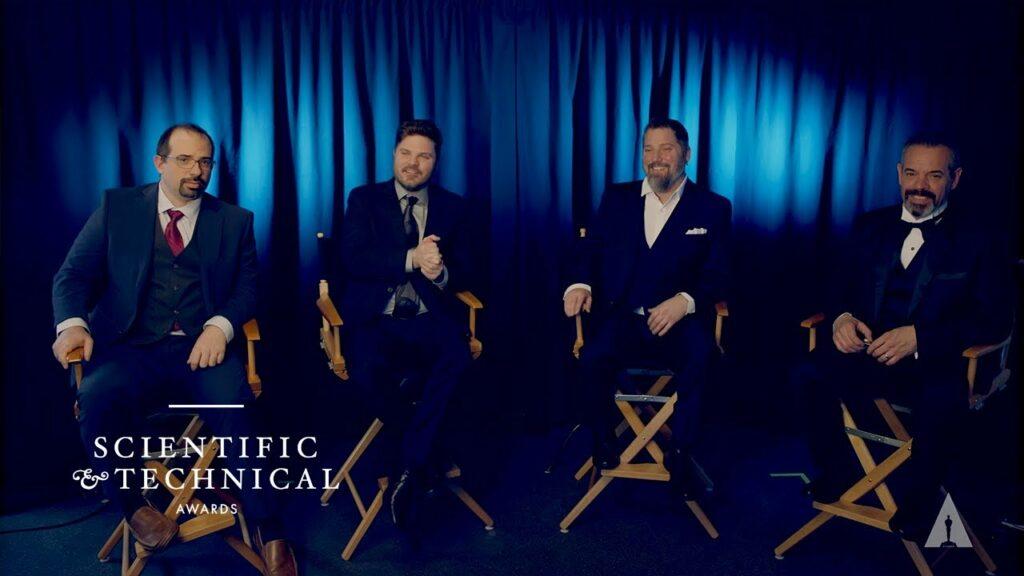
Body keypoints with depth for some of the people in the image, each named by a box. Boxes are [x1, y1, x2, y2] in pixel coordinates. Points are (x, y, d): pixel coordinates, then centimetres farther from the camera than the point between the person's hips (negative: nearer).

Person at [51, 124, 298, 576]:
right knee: (96, 401, -31)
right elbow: (74, 273, 8)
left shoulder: (235, 220, 13)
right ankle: (131, 504, -1)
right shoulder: (117, 206, 13)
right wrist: (72, 323, -13)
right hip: (131, 350, 1)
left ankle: (268, 531, -15)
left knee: (234, 405, -30)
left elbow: (248, 287, 6)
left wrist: (220, 326, -15)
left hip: (201, 350, 0)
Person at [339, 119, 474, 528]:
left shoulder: (451, 206, 15)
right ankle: (420, 466, -7)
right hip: (375, 320, -1)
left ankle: (409, 469, -20)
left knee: (457, 354, -32)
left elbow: (464, 272, 9)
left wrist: (440, 272, -16)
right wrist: (411, 259, -20)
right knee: (368, 370, -33)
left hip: (429, 320, 1)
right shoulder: (364, 199, 10)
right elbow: (352, 259, -6)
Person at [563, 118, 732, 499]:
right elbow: (591, 251, 11)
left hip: (677, 322, -1)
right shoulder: (617, 198, 14)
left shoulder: (713, 208, 8)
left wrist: (685, 301, -20)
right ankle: (603, 441, -1)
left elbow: (717, 275, 1)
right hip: (621, 319, 1)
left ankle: (680, 453, -11)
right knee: (593, 358, -30)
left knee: (700, 357, -33)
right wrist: (580, 284, -12)